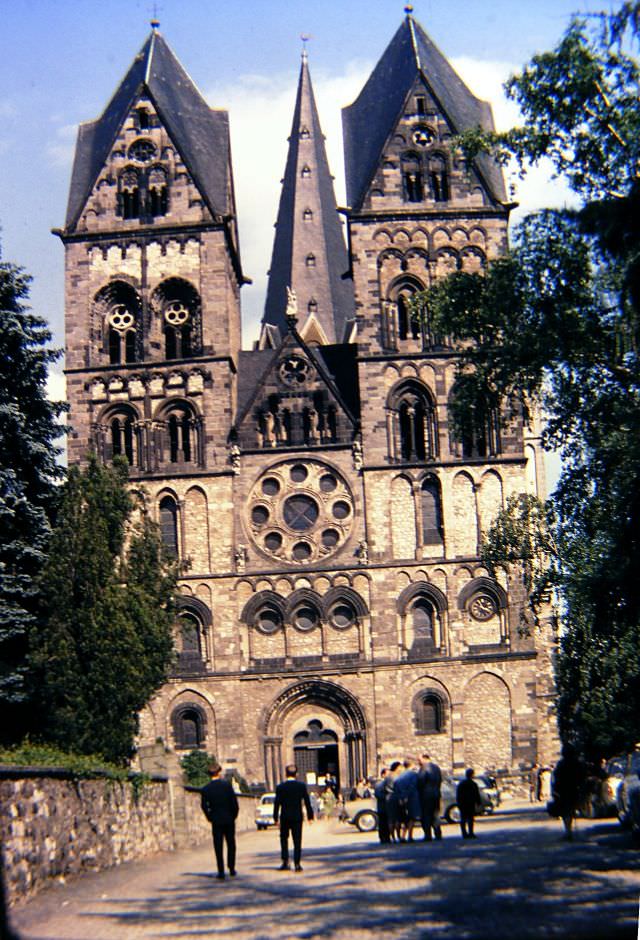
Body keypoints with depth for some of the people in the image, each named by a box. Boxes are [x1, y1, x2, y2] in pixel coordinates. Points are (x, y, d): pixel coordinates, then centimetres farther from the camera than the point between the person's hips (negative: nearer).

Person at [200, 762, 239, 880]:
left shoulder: (205, 789, -4)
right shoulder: (227, 784, -6)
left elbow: (204, 805, -4)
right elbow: (234, 801, -7)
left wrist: (210, 817, 8)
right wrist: (234, 815, 6)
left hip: (216, 821, 0)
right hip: (229, 819, 0)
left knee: (218, 847, 4)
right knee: (231, 844, 15)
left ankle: (221, 872, 1)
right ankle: (232, 869, 15)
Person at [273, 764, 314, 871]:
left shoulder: (280, 787, -6)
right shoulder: (302, 786, -3)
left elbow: (277, 803, -5)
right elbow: (307, 802, -1)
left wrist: (276, 818, 2)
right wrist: (310, 815, 7)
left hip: (285, 817, 0)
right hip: (297, 817, 0)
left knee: (284, 839, 15)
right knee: (297, 841, 5)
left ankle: (285, 862, 8)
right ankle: (297, 864, 0)